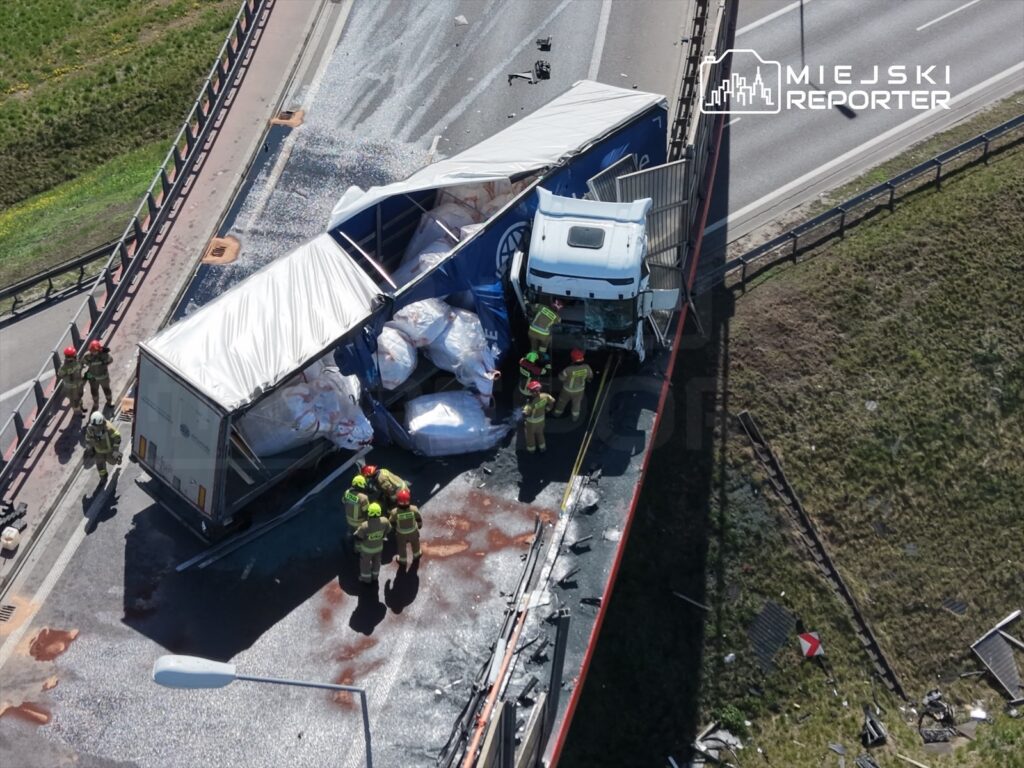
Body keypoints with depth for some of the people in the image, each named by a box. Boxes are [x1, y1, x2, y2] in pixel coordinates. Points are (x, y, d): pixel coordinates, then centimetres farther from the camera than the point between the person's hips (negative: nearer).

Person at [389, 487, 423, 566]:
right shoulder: (414, 509, -33)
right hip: (413, 532, 1)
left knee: (401, 546, 30)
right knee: (415, 543, 33)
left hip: (401, 534, -1)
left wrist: (393, 527, 9)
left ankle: (403, 560, 55)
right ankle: (416, 555, 61)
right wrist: (420, 525, 10)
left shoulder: (395, 512, -36)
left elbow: (391, 523, -15)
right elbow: (419, 519, -13)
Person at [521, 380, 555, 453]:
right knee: (540, 433, 31)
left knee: (530, 435, 24)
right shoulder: (544, 396, -23)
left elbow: (526, 413, -42)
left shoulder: (532, 402, -41)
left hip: (532, 421, -5)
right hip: (541, 419, 5)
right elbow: (552, 400, -4)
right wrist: (548, 408, 11)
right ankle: (542, 447, 50)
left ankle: (531, 449, 45)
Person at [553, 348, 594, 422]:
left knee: (562, 401, 27)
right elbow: (590, 376, -5)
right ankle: (575, 417, 48)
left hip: (568, 390, -2)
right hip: (579, 389, 2)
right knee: (576, 403, 30)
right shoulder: (586, 367, -28)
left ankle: (557, 413, 50)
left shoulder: (569, 369, -39)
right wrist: (588, 380, 18)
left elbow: (561, 378, -21)